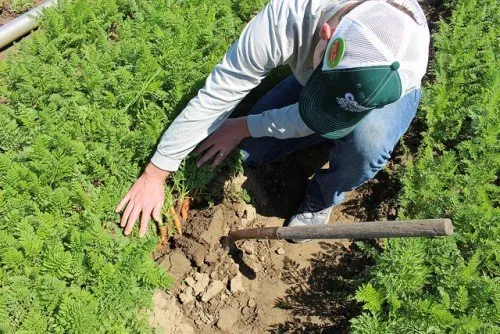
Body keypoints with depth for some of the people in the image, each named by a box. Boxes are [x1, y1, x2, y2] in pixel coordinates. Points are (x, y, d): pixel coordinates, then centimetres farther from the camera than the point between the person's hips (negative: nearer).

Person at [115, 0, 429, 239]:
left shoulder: (408, 66, -42)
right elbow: (215, 94, -33)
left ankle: (323, 199, -3)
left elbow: (321, 118, -28)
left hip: (387, 91, -2)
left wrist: (245, 127, -22)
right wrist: (154, 175, -27)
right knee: (251, 149, -9)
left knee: (368, 138, -35)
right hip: (309, 74, 2)